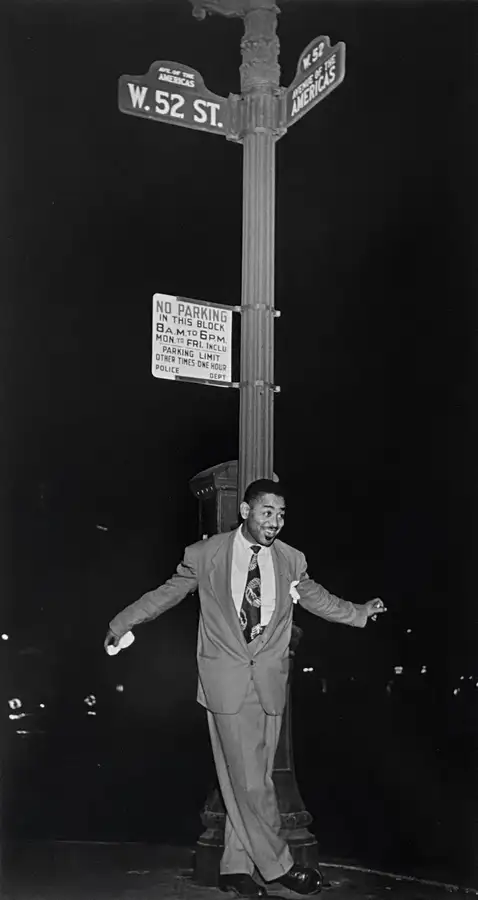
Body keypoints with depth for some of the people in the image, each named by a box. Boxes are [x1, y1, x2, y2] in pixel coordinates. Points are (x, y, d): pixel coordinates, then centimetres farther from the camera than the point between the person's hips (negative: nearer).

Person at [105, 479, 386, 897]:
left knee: (249, 778, 8)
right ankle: (277, 864, 11)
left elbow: (318, 599, 16)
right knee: (249, 780, -5)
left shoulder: (291, 560, 4)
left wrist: (359, 611, 7)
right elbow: (167, 593, 8)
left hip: (269, 680, 3)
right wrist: (122, 623, 9)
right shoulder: (204, 555, -3)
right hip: (226, 679, -3)